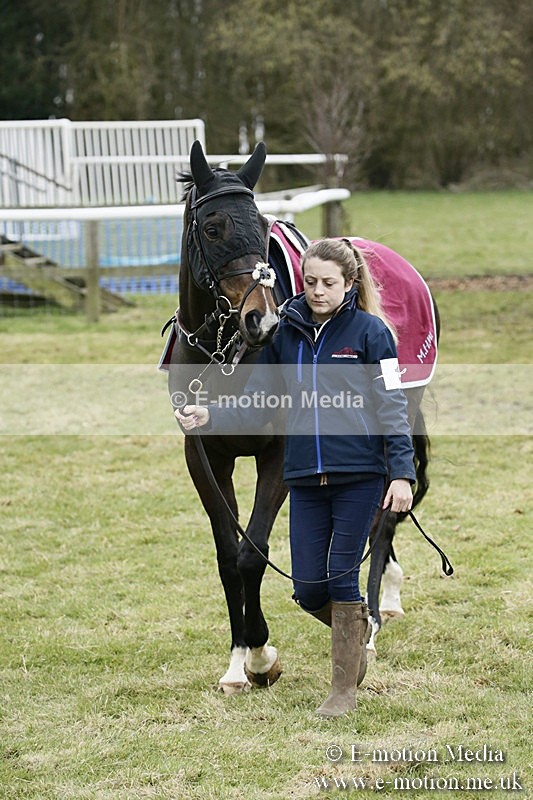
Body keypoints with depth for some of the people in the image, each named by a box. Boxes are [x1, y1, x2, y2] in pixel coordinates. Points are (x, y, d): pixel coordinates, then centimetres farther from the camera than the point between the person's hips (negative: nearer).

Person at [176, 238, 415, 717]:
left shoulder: (370, 331, -3)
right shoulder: (285, 334, 8)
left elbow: (391, 405, -5)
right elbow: (255, 405, 10)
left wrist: (402, 472, -13)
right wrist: (209, 417, -7)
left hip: (360, 475, -4)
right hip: (305, 478, 4)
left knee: (342, 577, -2)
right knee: (309, 590, 3)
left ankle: (345, 689, 11)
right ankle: (356, 629, 36)